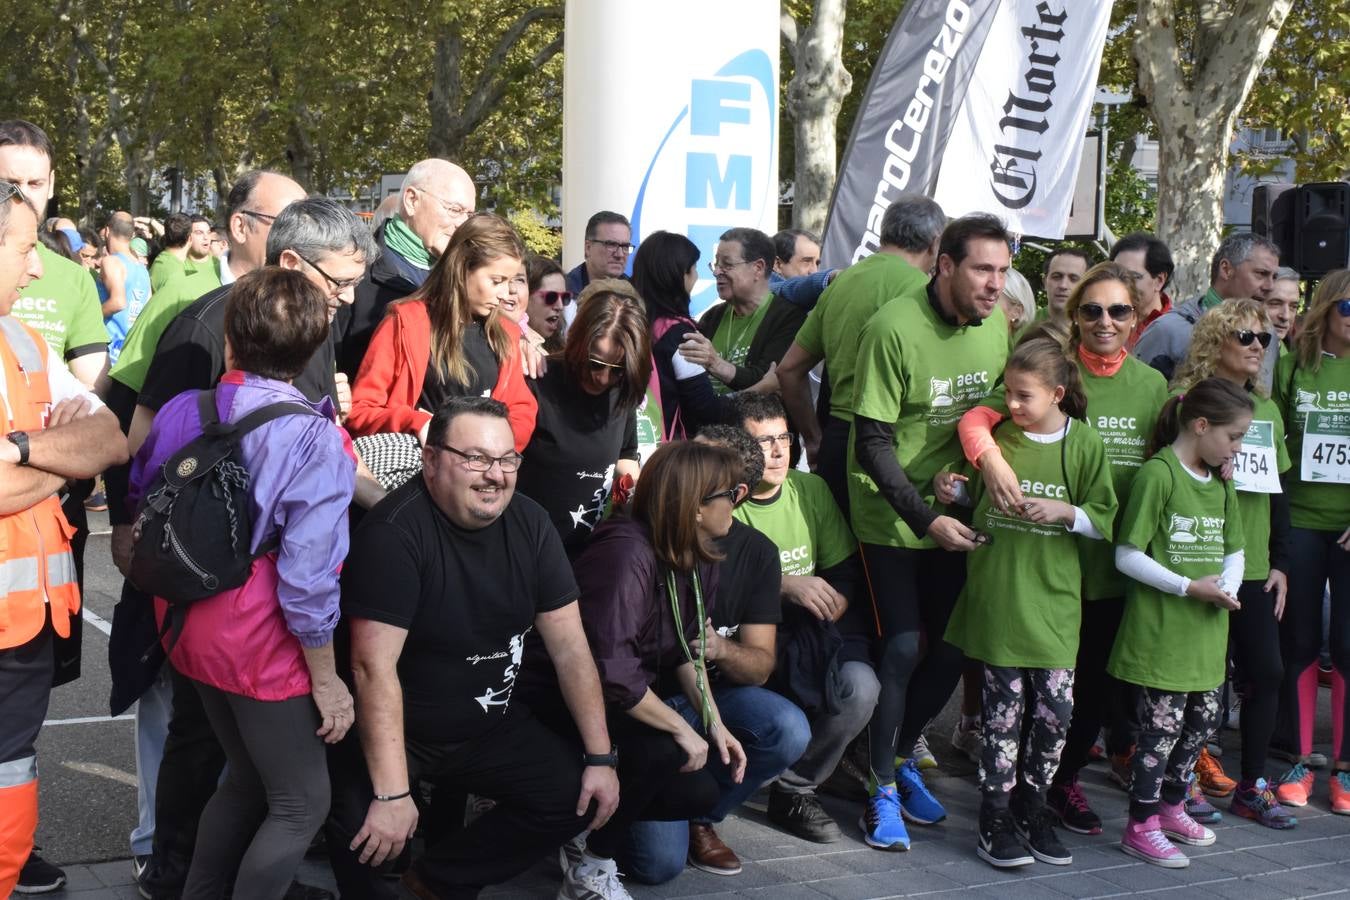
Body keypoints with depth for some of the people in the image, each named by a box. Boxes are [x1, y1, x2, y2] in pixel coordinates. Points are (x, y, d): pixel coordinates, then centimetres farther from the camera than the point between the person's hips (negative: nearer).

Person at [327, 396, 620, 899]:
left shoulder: (529, 524, -4)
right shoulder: (395, 532, -24)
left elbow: (569, 647, -2)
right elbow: (374, 667, -29)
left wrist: (601, 757, -5)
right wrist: (392, 794, -34)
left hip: (493, 727, 7)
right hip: (396, 733, -6)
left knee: (580, 795, -7)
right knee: (368, 834, -32)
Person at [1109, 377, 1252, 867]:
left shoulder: (1220, 482, 13)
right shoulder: (1158, 474, -13)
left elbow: (1234, 550, 19)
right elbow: (1127, 556, -16)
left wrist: (1227, 586, -3)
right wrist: (1189, 587, -18)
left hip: (1206, 632, 8)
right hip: (1160, 629, -8)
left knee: (1202, 721, 15)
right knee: (1162, 726, -3)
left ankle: (1170, 806, 34)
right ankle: (1141, 826, 10)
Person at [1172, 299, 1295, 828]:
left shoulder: (1267, 410, 13)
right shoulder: (1186, 402, -7)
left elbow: (1277, 491, 16)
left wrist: (1280, 562, 11)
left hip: (1254, 570, 6)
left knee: (1266, 672, 5)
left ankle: (1252, 785, 17)